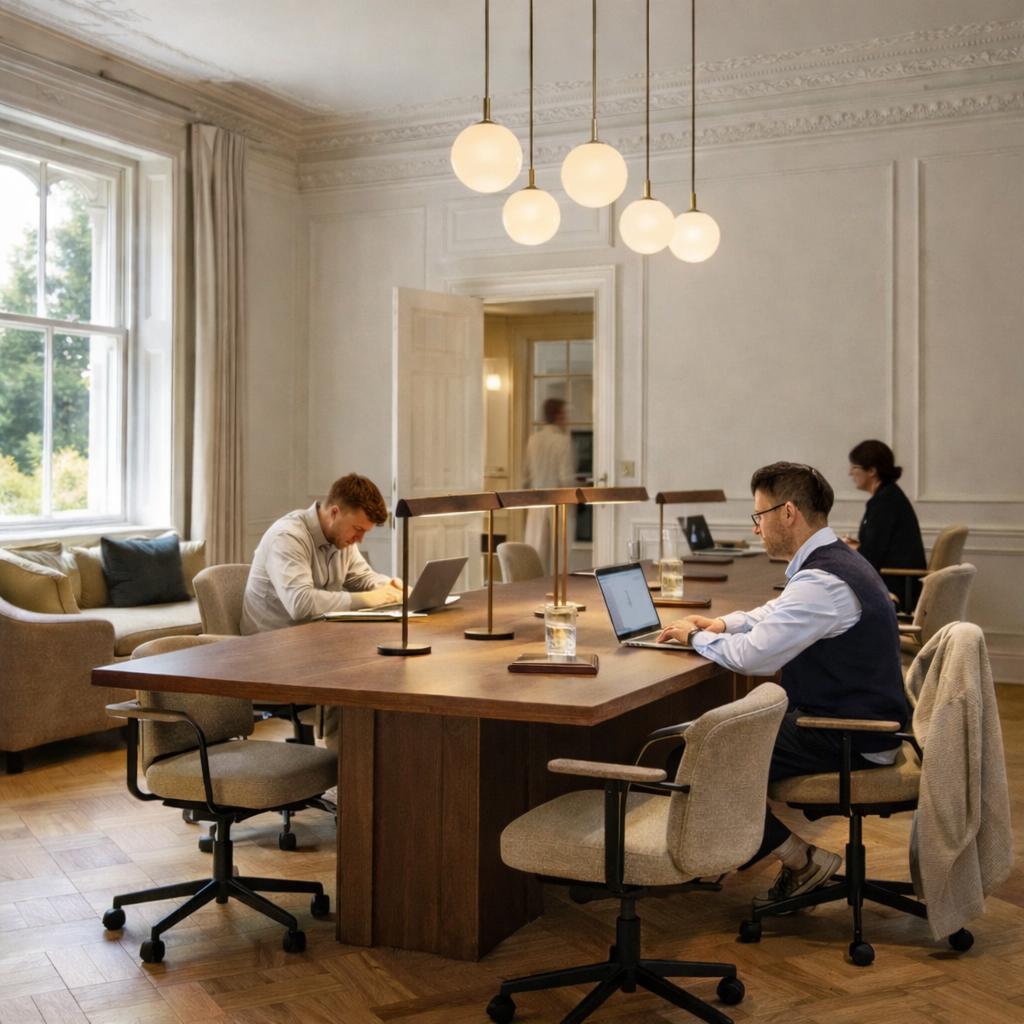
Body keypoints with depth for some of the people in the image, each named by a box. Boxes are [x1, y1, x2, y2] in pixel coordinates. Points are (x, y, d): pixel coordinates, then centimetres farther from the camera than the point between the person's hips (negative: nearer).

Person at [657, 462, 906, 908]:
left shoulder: (822, 582, -24)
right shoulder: (833, 559, 10)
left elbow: (753, 656, -25)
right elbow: (775, 614, 26)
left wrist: (696, 636, -6)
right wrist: (724, 623, 8)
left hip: (850, 741, -10)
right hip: (854, 719, 10)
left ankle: (801, 859, 3)